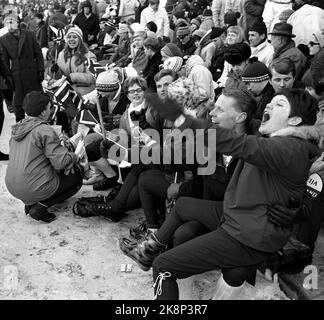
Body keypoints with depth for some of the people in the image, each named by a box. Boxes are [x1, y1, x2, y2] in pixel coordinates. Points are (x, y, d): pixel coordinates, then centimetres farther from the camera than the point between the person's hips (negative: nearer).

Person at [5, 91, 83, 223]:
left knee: (58, 172, 29)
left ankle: (30, 203, 11)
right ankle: (40, 207, -3)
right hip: (34, 188, -8)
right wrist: (76, 156, 0)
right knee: (76, 178, 10)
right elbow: (61, 162, -20)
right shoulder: (45, 130, -16)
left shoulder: (17, 129, 10)